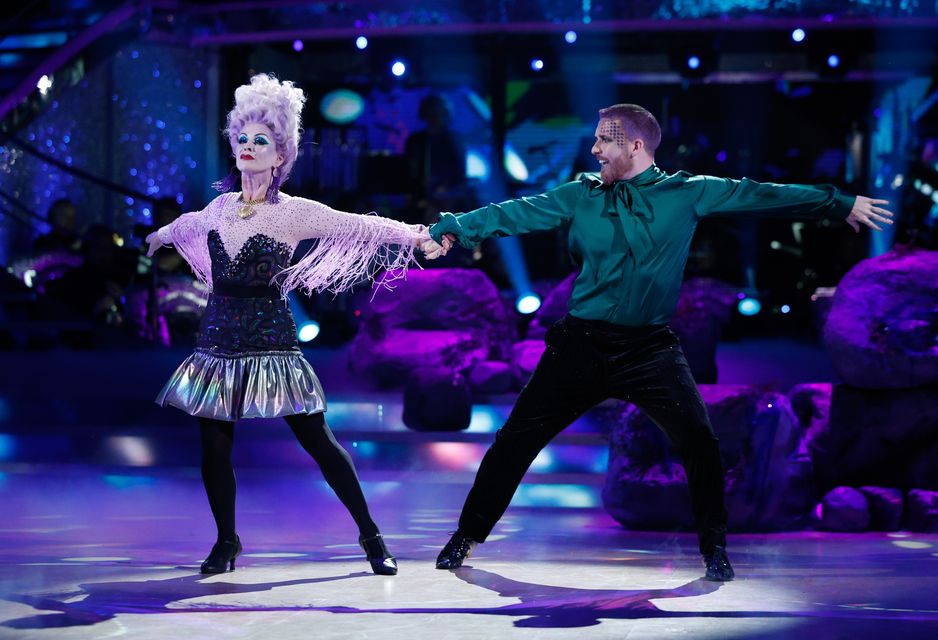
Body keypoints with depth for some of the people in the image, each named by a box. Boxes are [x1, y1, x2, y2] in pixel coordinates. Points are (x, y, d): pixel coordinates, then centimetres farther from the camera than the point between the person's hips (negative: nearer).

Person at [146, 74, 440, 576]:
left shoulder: (293, 213, -6)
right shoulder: (221, 206, 10)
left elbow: (359, 226, -14)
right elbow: (189, 223, 33)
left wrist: (413, 234, -27)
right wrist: (160, 234, 53)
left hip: (270, 340, -5)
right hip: (219, 340, 5)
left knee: (317, 440, -5)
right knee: (214, 445, 3)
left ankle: (370, 535, 4)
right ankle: (226, 540, 22)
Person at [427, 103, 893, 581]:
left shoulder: (685, 193, 1)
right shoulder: (581, 196, 4)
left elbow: (753, 195, 1)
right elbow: (517, 213, 0)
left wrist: (840, 204, 1)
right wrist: (451, 228, -13)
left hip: (649, 349, -1)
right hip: (582, 345, 1)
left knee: (699, 443, -12)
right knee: (516, 440, 2)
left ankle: (714, 550, 8)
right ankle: (467, 537, 18)